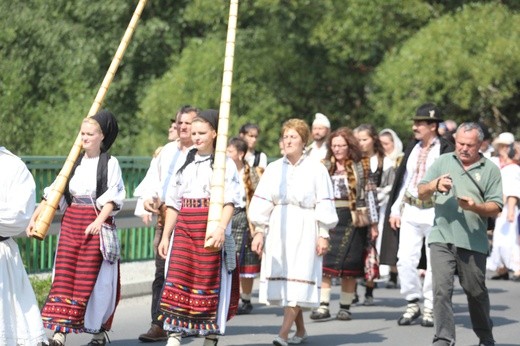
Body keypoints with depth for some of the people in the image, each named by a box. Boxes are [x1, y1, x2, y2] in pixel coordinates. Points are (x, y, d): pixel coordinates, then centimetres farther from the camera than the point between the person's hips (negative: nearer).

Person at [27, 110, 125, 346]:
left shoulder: (110, 163, -2)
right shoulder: (74, 163, 12)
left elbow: (113, 197, -10)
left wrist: (99, 221, -22)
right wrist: (35, 217, 7)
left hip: (97, 225, -5)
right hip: (70, 224, 5)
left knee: (91, 279, -3)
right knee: (64, 276, -3)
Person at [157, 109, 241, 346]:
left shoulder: (225, 164, 1)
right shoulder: (185, 164, 16)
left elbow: (229, 201, -10)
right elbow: (173, 203, 18)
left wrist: (221, 228, -25)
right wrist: (165, 236, 12)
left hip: (211, 231, -4)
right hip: (183, 229, 4)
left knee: (209, 281, -1)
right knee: (178, 278, -7)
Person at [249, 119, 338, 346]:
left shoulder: (316, 169, 0)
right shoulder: (273, 169, 9)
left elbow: (324, 205, -2)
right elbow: (262, 203, 8)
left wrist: (324, 235, -7)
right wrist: (259, 231, 1)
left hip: (304, 230, -4)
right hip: (277, 230, 4)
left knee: (298, 281, -12)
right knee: (281, 280, 3)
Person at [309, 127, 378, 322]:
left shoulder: (360, 167, 6)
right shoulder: (325, 168, 11)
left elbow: (369, 195, 5)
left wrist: (373, 223, 3)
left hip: (353, 220, -1)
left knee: (350, 266, 1)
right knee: (325, 263, -9)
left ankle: (345, 307, 9)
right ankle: (323, 306, -11)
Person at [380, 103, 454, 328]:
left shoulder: (445, 150, -6)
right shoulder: (412, 148, 12)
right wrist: (394, 210, 13)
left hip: (435, 213, -5)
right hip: (410, 211, 5)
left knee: (435, 262, 2)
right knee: (405, 259, -1)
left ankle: (430, 308, 13)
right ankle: (412, 304, 12)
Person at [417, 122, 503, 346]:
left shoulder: (490, 170, 5)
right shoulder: (443, 162, 11)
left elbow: (496, 208, 2)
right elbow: (422, 194, 9)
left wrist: (475, 206, -18)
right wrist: (435, 185, -13)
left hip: (473, 242, -1)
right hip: (442, 238, 1)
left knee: (476, 292, 10)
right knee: (442, 290, -10)